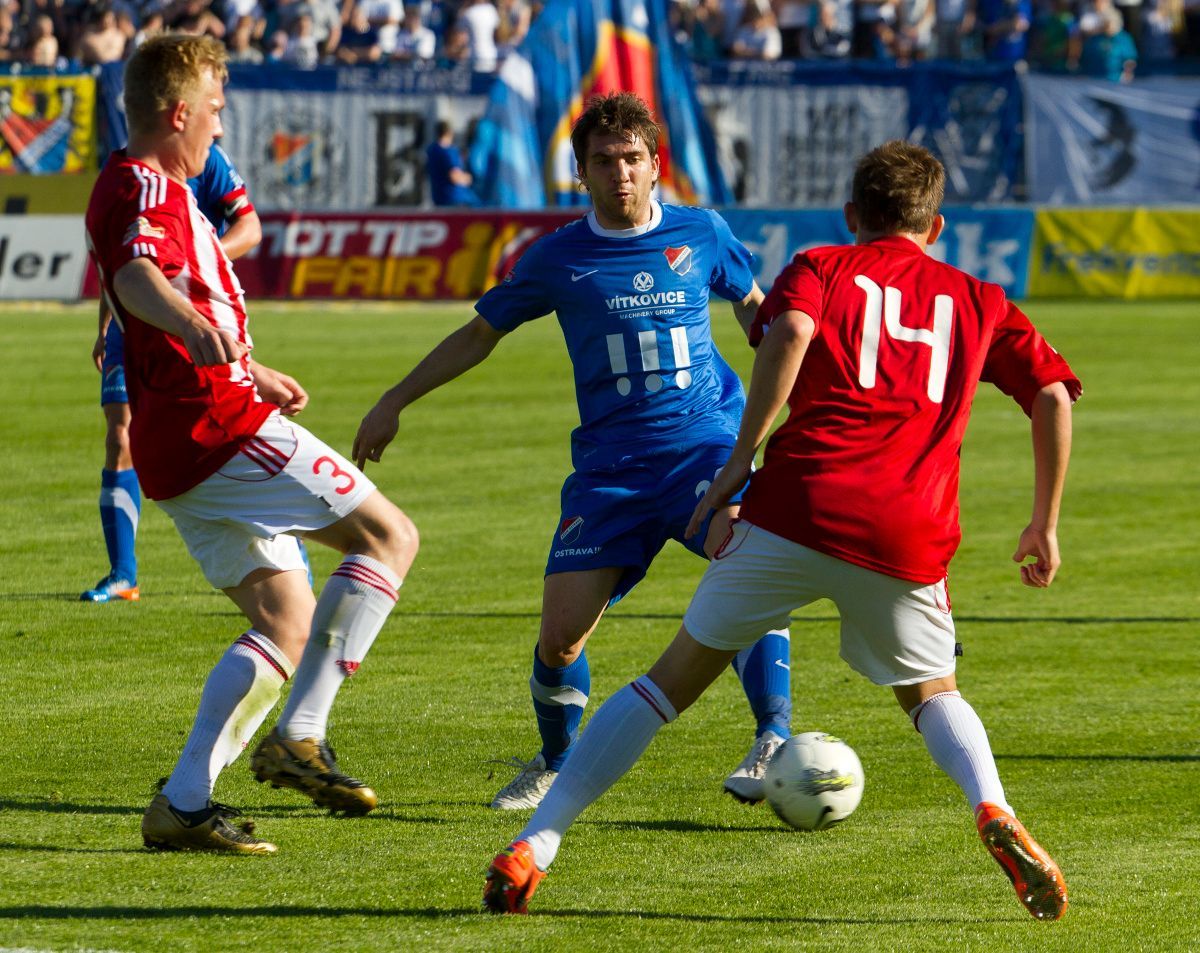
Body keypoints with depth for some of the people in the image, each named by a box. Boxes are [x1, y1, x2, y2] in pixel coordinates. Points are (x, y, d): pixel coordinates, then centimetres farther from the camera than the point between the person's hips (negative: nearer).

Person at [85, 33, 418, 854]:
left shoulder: (156, 189, 25)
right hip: (216, 424, -11)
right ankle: (299, 738, -15)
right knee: (388, 535, -8)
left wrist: (253, 374, 54)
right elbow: (137, 275, -32)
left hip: (177, 446, 11)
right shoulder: (142, 188, -9)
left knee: (288, 622, 10)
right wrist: (196, 325, -52)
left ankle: (184, 804, 0)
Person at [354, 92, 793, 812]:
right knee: (561, 635, -6)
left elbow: (754, 308, 23)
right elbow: (480, 333, 17)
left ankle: (775, 742, -25)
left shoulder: (701, 234, 4)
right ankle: (555, 766, 23)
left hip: (706, 441, -1)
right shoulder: (559, 258, 4)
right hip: (609, 466, 1)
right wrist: (396, 402, 16)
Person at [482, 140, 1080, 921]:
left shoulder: (822, 269, 16)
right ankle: (993, 808, -5)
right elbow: (1054, 397, 14)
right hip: (909, 537, 1)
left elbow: (789, 331, -7)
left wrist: (742, 459, -4)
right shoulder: (978, 301, 23)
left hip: (799, 507, -1)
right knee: (931, 691, 26)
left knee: (676, 678, 9)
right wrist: (1046, 525, 22)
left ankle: (534, 848, 3)